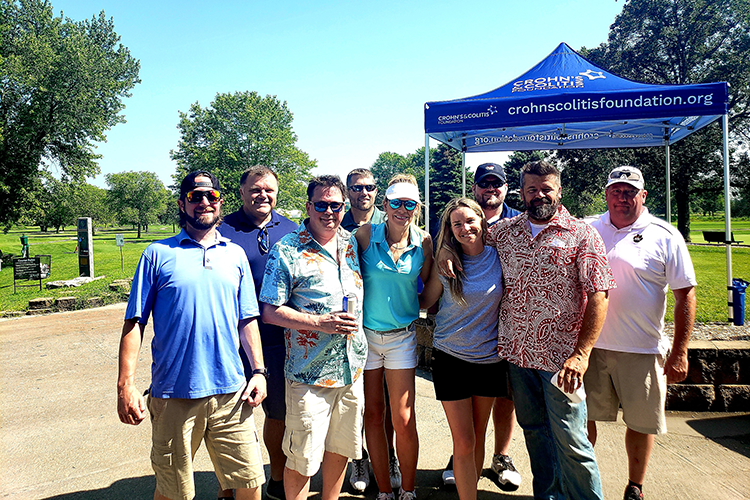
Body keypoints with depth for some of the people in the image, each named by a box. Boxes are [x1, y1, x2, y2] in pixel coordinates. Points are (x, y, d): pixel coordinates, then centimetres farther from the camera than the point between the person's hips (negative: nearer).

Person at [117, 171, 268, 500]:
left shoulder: (235, 254, 8)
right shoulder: (158, 254, 0)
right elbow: (134, 323, -1)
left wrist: (258, 371, 3)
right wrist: (125, 385, -8)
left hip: (231, 392, 2)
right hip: (174, 396, -2)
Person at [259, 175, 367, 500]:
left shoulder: (351, 243, 7)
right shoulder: (287, 250, -10)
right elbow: (270, 312, -12)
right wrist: (319, 322, -21)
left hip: (352, 367, 6)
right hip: (310, 373, -5)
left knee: (341, 447, 19)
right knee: (302, 459, 6)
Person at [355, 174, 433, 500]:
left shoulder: (423, 241, -3)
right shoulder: (365, 235, -9)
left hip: (402, 335, 1)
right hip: (364, 334, 0)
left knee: (403, 420, 2)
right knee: (373, 415, 9)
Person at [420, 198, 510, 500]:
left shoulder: (498, 257, -3)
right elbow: (426, 300, 4)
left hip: (490, 358, 2)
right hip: (451, 358, -2)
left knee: (478, 437, 15)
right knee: (464, 442, 0)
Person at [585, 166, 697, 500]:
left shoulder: (665, 236, -4)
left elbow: (685, 295, -3)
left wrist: (680, 352, -7)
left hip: (642, 349, -2)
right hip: (590, 345, 2)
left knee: (641, 422, 11)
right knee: (583, 416, 10)